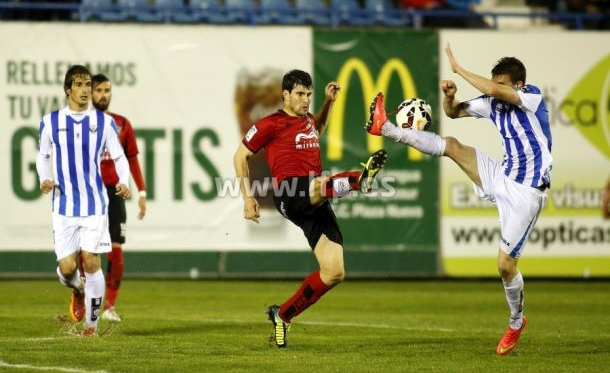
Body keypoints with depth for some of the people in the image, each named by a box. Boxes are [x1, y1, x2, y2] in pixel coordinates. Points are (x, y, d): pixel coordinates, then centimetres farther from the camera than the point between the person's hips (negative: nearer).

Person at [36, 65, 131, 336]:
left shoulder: (104, 122, 1)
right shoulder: (50, 122, 2)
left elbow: (119, 158, 8)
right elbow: (43, 156, 15)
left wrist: (123, 183, -10)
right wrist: (44, 179, -5)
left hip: (94, 204, -1)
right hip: (64, 205, 1)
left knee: (91, 261, -10)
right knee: (67, 268, -5)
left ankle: (91, 322, 6)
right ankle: (78, 291, 32)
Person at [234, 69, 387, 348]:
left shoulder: (308, 120, 24)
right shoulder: (271, 124, 4)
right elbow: (241, 156, 8)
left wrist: (329, 102, 35)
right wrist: (248, 198, 3)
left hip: (315, 204, 7)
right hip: (290, 196, -7)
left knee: (334, 273, -3)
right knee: (316, 186, -43)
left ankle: (283, 315, 11)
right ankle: (361, 179, -75)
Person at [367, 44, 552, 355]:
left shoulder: (532, 96, -17)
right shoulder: (493, 103, 2)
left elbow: (494, 90, -34)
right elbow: (454, 112, 12)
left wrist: (458, 69, -24)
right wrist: (449, 95, -12)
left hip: (526, 192, -6)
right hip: (501, 177, 6)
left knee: (505, 264, -6)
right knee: (451, 146, -9)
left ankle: (516, 323, 15)